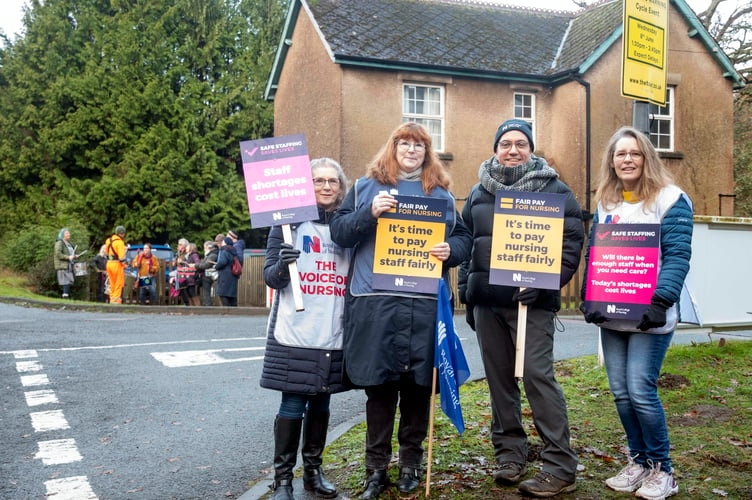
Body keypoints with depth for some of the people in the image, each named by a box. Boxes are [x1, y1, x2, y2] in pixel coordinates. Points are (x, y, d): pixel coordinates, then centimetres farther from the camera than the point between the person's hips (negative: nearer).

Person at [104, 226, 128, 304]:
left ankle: (112, 299, 19)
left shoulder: (108, 240, 12)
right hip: (117, 264, -8)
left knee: (112, 284, 16)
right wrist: (124, 265, -9)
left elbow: (107, 253, 17)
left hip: (109, 263, 8)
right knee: (119, 284, 0)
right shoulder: (119, 242, -13)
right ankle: (116, 300, -2)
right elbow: (121, 256, -17)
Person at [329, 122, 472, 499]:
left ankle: (411, 463, 24)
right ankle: (376, 468, 16)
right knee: (379, 384, 3)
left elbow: (463, 237, 15)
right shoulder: (366, 187, 12)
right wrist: (369, 213, -12)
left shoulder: (441, 194, 16)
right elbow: (338, 231, 4)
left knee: (418, 383, 6)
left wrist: (451, 250, -7)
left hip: (425, 303, 2)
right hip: (375, 301, -1)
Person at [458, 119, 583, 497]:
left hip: (531, 300, -5)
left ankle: (560, 467, -2)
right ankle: (510, 453, 21)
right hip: (486, 300, 5)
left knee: (537, 375, -10)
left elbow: (572, 240, -5)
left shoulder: (553, 189, 3)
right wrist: (466, 294, 14)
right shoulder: (478, 194, 17)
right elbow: (465, 245, 20)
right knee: (499, 377, 8)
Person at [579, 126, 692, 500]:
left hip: (649, 316, -5)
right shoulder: (605, 203, 13)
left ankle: (661, 469, 10)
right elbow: (593, 254, 14)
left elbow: (677, 256, -11)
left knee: (641, 391, -8)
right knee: (620, 392, 7)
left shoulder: (670, 199, -4)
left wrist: (661, 302, -22)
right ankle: (638, 462, 23)